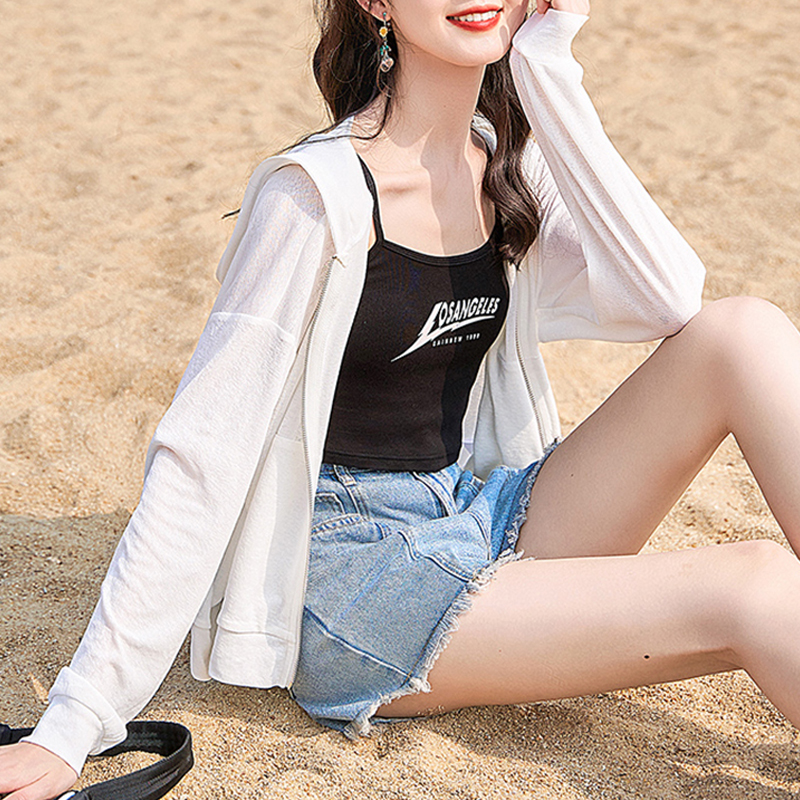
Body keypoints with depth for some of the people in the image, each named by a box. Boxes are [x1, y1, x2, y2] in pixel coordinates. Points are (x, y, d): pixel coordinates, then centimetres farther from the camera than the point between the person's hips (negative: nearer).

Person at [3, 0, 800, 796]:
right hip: (349, 572, -7)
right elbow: (201, 454, -18)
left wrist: (548, 73, -14)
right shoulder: (317, 189, -16)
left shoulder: (508, 161, 4)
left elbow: (667, 300, -12)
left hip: (490, 516, 7)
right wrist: (75, 725, -19)